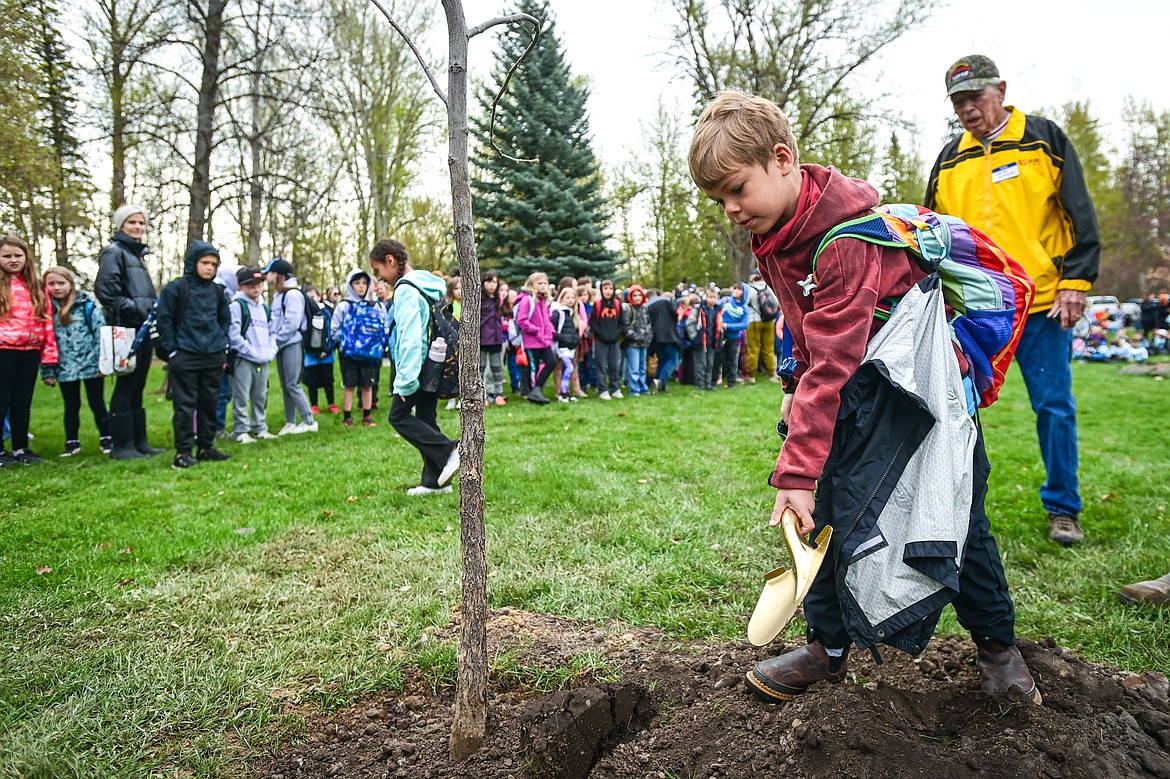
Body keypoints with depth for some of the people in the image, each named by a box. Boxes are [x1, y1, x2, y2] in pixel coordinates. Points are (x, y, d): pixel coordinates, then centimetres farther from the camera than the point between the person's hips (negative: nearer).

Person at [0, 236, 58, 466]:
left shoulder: (36, 287, 14)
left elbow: (47, 324, 12)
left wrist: (50, 362, 8)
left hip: (30, 353, 4)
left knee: (23, 402, 10)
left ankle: (21, 449, 19)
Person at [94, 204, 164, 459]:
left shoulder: (138, 254, 22)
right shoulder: (114, 252, -5)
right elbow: (104, 289, -17)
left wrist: (154, 311, 11)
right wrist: (132, 309, -17)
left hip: (143, 328, 9)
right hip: (127, 328, -9)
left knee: (137, 386, 12)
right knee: (126, 386, -5)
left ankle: (139, 441, 18)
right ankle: (121, 445, 0)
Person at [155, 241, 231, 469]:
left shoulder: (217, 291, 10)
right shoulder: (175, 288, -5)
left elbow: (225, 320, 20)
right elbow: (164, 320, -4)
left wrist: (223, 348, 11)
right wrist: (172, 351, -8)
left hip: (214, 357, 5)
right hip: (185, 357, -5)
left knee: (209, 403, 10)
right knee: (185, 405, -3)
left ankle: (206, 447, 19)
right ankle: (183, 452, 3)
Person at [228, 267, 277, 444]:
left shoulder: (265, 308, 16)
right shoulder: (237, 306, -6)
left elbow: (272, 332, 18)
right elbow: (234, 336, -13)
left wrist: (270, 352, 1)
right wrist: (254, 353, -14)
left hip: (264, 361, 6)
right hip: (243, 359, -6)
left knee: (261, 396, 11)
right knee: (241, 397, -4)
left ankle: (260, 428, 20)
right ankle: (241, 431, 2)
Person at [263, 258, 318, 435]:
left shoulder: (293, 294, -11)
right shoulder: (277, 295, 16)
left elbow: (292, 322, -18)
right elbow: (275, 321, 17)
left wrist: (277, 341, -12)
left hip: (292, 344, -9)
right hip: (281, 345, 9)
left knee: (293, 385, -9)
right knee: (285, 386, 10)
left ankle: (309, 421, -3)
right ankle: (290, 423, 15)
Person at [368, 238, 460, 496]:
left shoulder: (406, 289, -15)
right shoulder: (428, 284, 14)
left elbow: (410, 337, -21)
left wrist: (406, 380, -19)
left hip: (419, 366, -9)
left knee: (399, 416, 1)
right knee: (425, 419, 12)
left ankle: (448, 452, -10)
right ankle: (435, 481, 14)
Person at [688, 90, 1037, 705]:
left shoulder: (845, 237, -31)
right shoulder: (772, 232, -3)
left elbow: (832, 363, -36)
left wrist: (796, 471, -37)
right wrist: (797, 388, 6)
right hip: (853, 393, 7)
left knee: (959, 514, 5)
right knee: (830, 509, 2)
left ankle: (996, 643, 27)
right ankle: (828, 648, 15)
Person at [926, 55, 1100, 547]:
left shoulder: (1044, 139, 5)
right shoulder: (949, 160, 13)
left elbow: (1080, 215, 2)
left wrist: (1076, 282, -7)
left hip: (1041, 303, -2)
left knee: (1054, 406, 3)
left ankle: (1063, 509, 18)